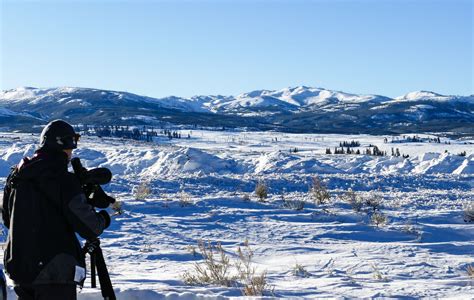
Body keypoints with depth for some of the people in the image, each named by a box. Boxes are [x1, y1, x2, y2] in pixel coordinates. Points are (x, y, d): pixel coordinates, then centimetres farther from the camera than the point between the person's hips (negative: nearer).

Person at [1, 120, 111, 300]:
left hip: (18, 266, 7)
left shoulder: (16, 175, 5)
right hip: (56, 271, -7)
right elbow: (90, 228, -16)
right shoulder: (63, 180, -17)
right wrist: (104, 218, 5)